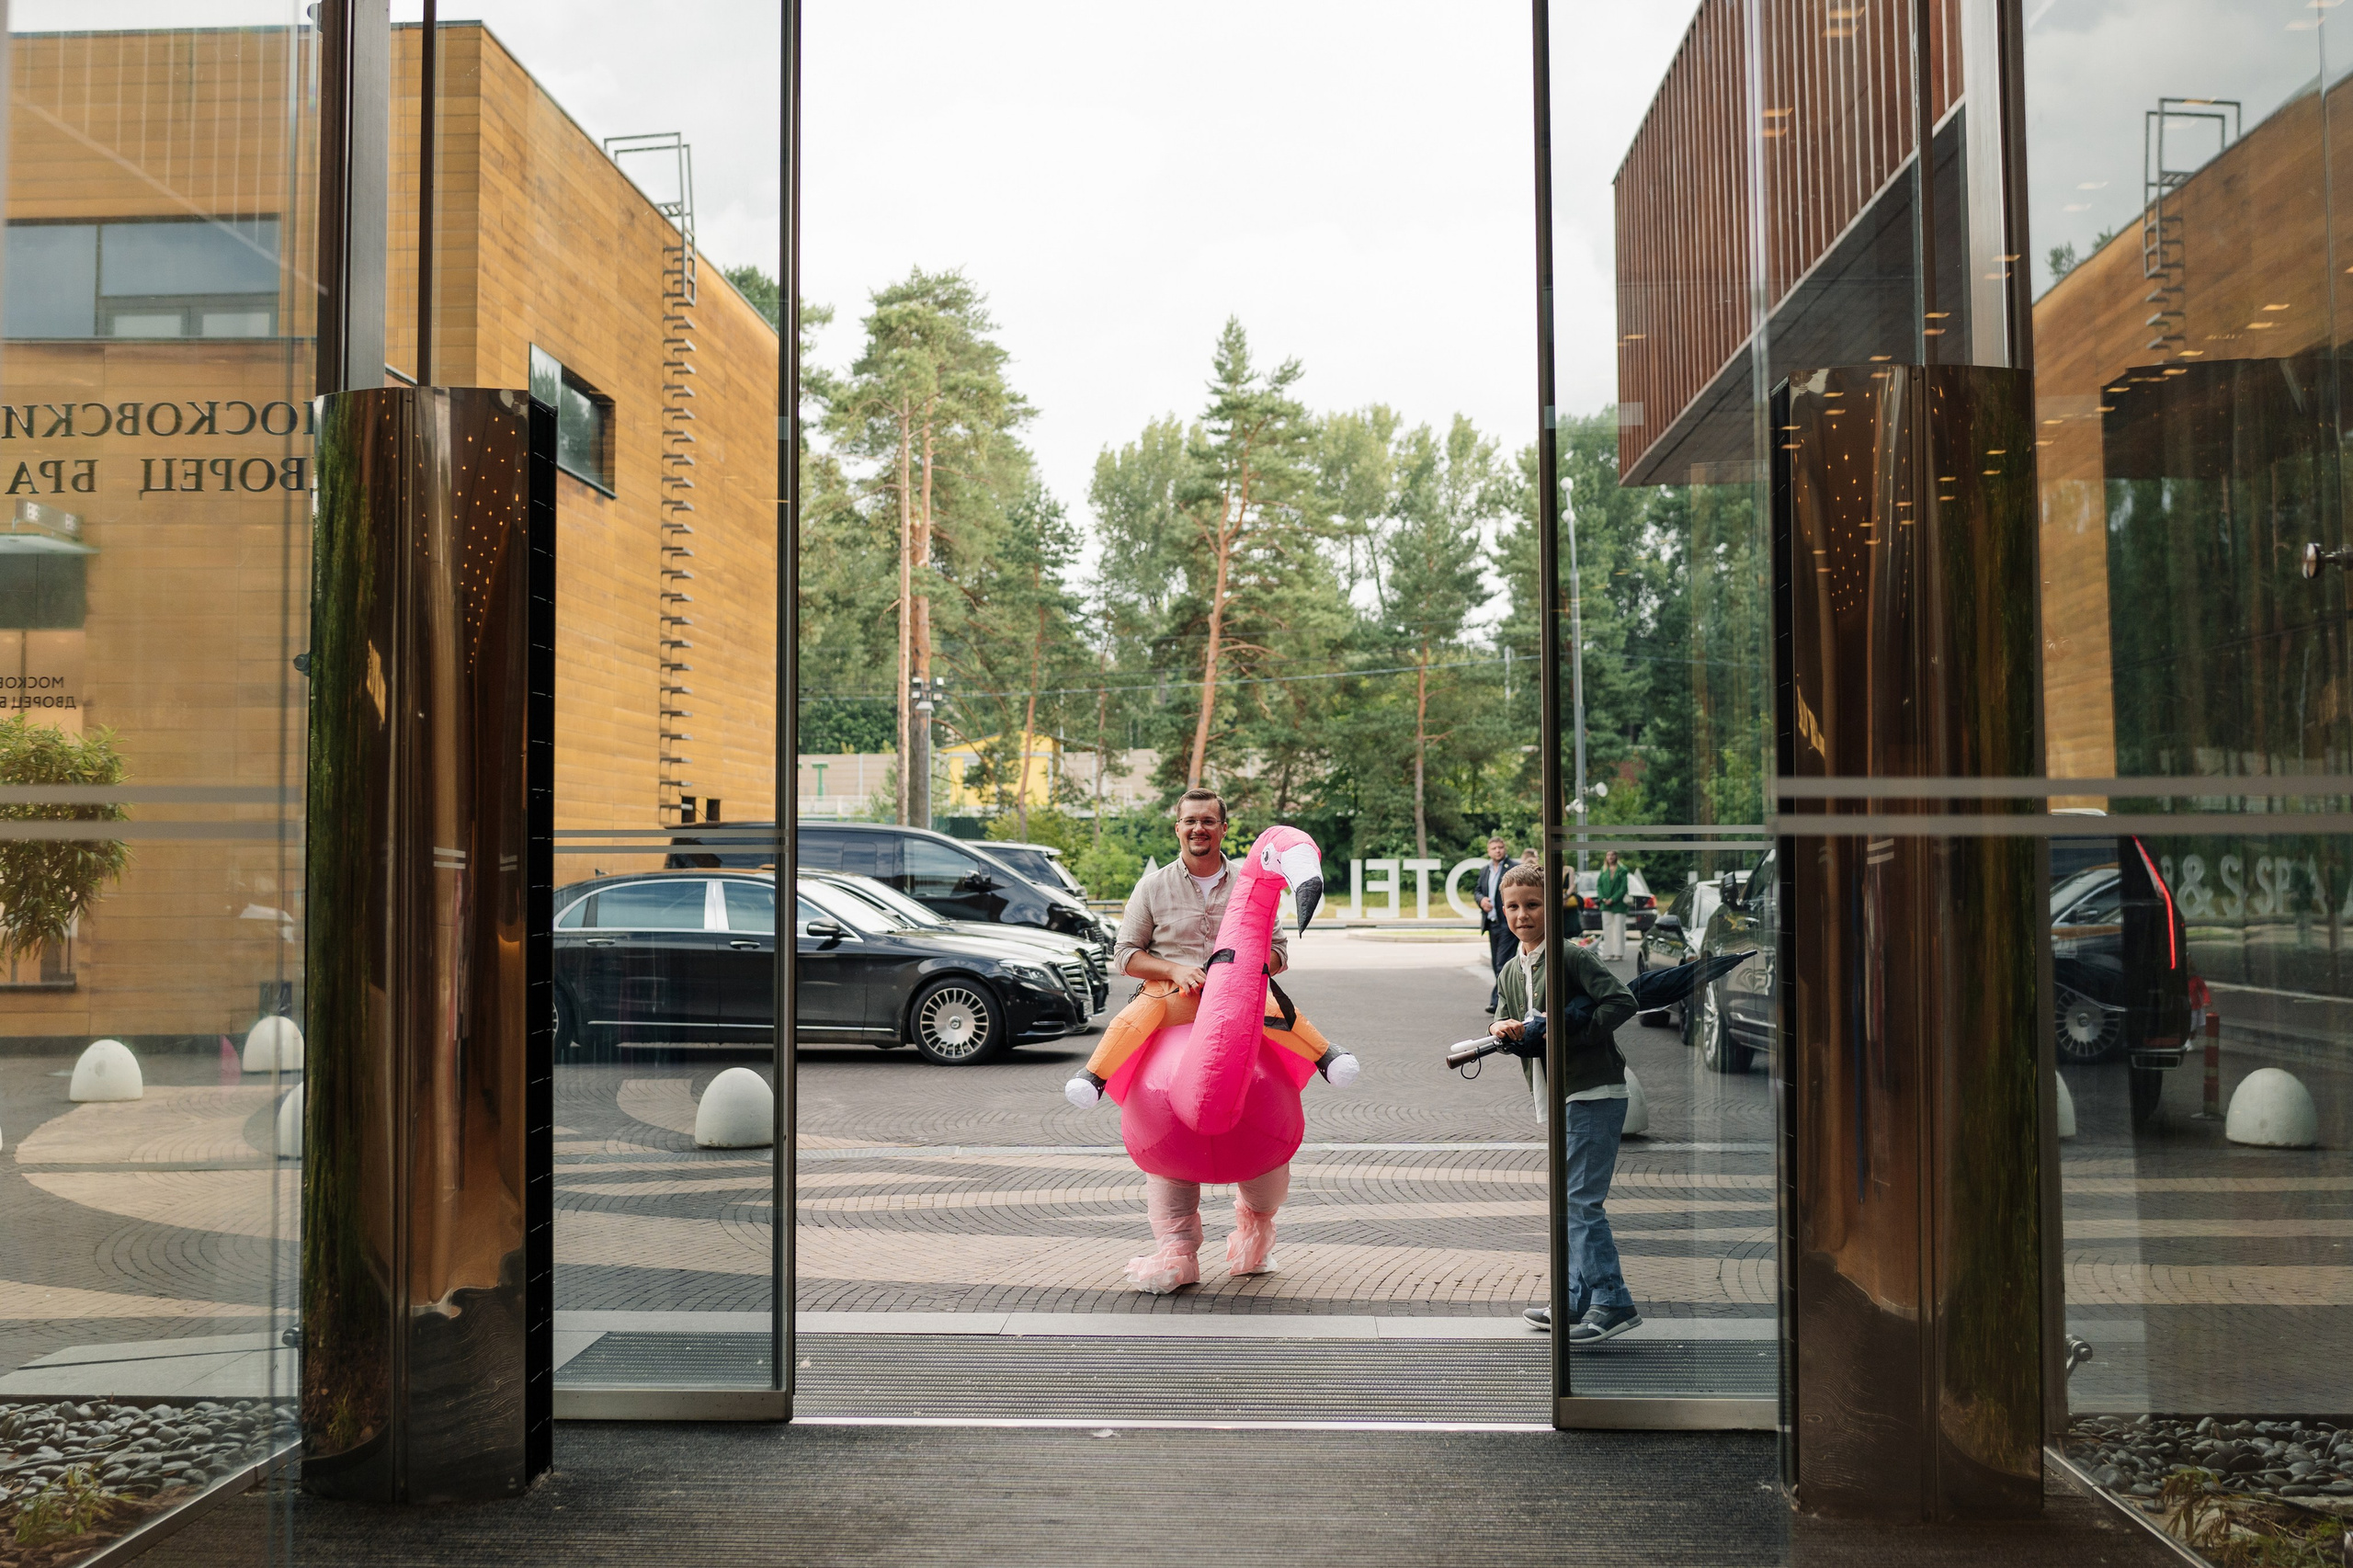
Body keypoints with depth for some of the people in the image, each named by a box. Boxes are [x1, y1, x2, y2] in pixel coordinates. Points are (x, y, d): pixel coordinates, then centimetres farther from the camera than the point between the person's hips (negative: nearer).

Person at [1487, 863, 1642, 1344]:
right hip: (1560, 1097, 9)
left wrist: (1567, 1033, -21)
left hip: (1594, 1093, -9)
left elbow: (1622, 1001, -19)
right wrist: (1503, 1029, -11)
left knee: (1581, 1199, -11)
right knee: (1569, 1201, 14)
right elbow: (1503, 1024, 12)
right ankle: (1579, 1301, 23)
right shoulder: (1510, 974, 12)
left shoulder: (1571, 957, -13)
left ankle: (1613, 1303, -7)